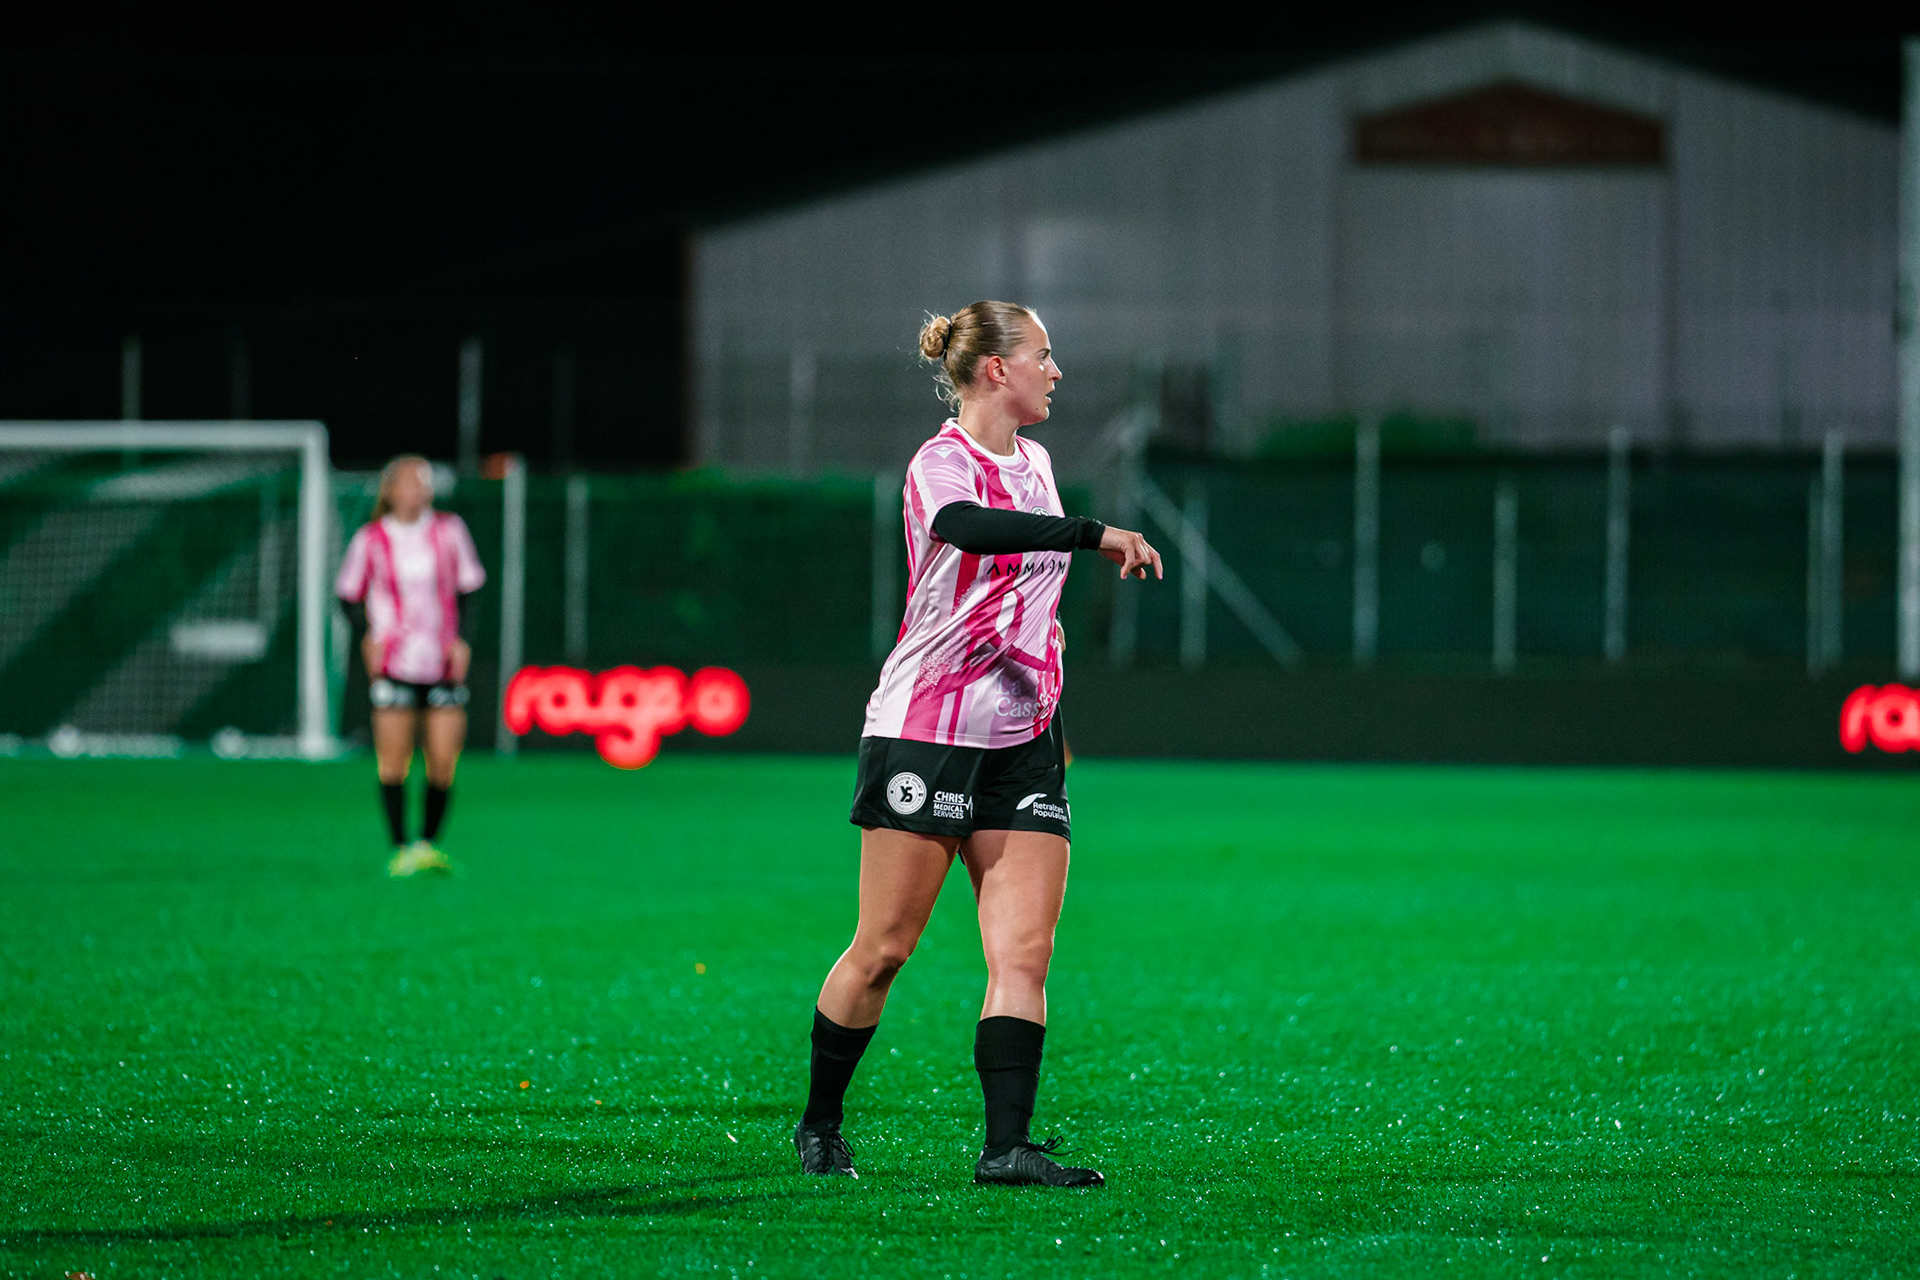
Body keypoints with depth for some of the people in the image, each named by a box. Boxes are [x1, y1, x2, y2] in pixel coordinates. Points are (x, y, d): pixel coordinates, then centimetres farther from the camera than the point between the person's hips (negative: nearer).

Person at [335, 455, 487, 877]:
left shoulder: (449, 530, 3)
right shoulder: (370, 540, -1)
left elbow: (471, 589, 10)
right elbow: (348, 594, 9)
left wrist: (461, 640, -2)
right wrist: (368, 636, -6)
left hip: (444, 664, 2)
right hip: (394, 665, -2)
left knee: (444, 762, -2)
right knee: (393, 760, -5)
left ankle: (428, 844, 16)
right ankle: (401, 849, 5)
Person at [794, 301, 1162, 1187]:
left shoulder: (1034, 464, 14)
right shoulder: (942, 462, -11)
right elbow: (963, 524, -36)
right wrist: (1095, 536, -41)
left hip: (1021, 740, 7)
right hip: (925, 731, -7)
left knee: (1025, 953, -6)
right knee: (884, 948, -1)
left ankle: (1007, 1147, -11)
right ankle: (819, 1126, 16)